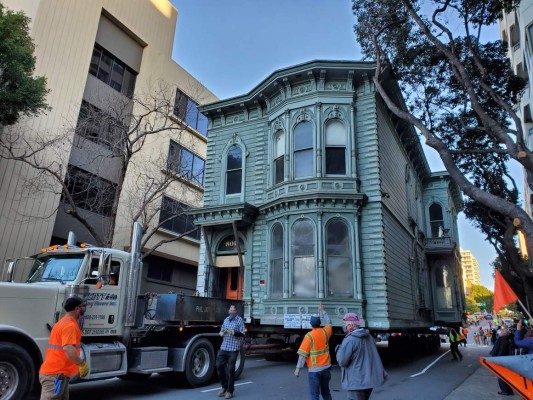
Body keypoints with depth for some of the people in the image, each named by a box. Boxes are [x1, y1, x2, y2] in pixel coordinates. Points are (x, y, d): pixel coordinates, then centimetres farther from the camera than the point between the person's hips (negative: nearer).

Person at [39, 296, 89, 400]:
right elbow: (68, 348, -29)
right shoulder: (70, 325, -18)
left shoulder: (64, 321, 16)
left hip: (53, 371, 11)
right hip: (55, 374, -11)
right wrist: (82, 364, -20)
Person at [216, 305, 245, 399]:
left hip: (233, 348, -6)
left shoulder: (240, 320, -6)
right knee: (219, 365, 7)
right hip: (223, 347, 6)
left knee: (230, 370, -1)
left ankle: (230, 391, 14)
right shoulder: (226, 319, 12)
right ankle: (224, 386, 28)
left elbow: (242, 334, -11)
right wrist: (222, 333, -2)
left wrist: (233, 332, -27)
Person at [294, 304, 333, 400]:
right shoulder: (325, 332, -1)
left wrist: (298, 368, -10)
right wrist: (322, 311, 32)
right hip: (326, 367, 5)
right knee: (326, 392, 20)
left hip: (314, 369, -5)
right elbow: (328, 322, 21)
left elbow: (303, 354, -15)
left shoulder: (309, 336, -13)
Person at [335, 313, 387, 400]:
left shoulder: (349, 340, -21)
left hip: (357, 381, -8)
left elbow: (342, 362, -18)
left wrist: (339, 348, -3)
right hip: (370, 378, 8)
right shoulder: (369, 337, 5)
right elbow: (374, 356, 17)